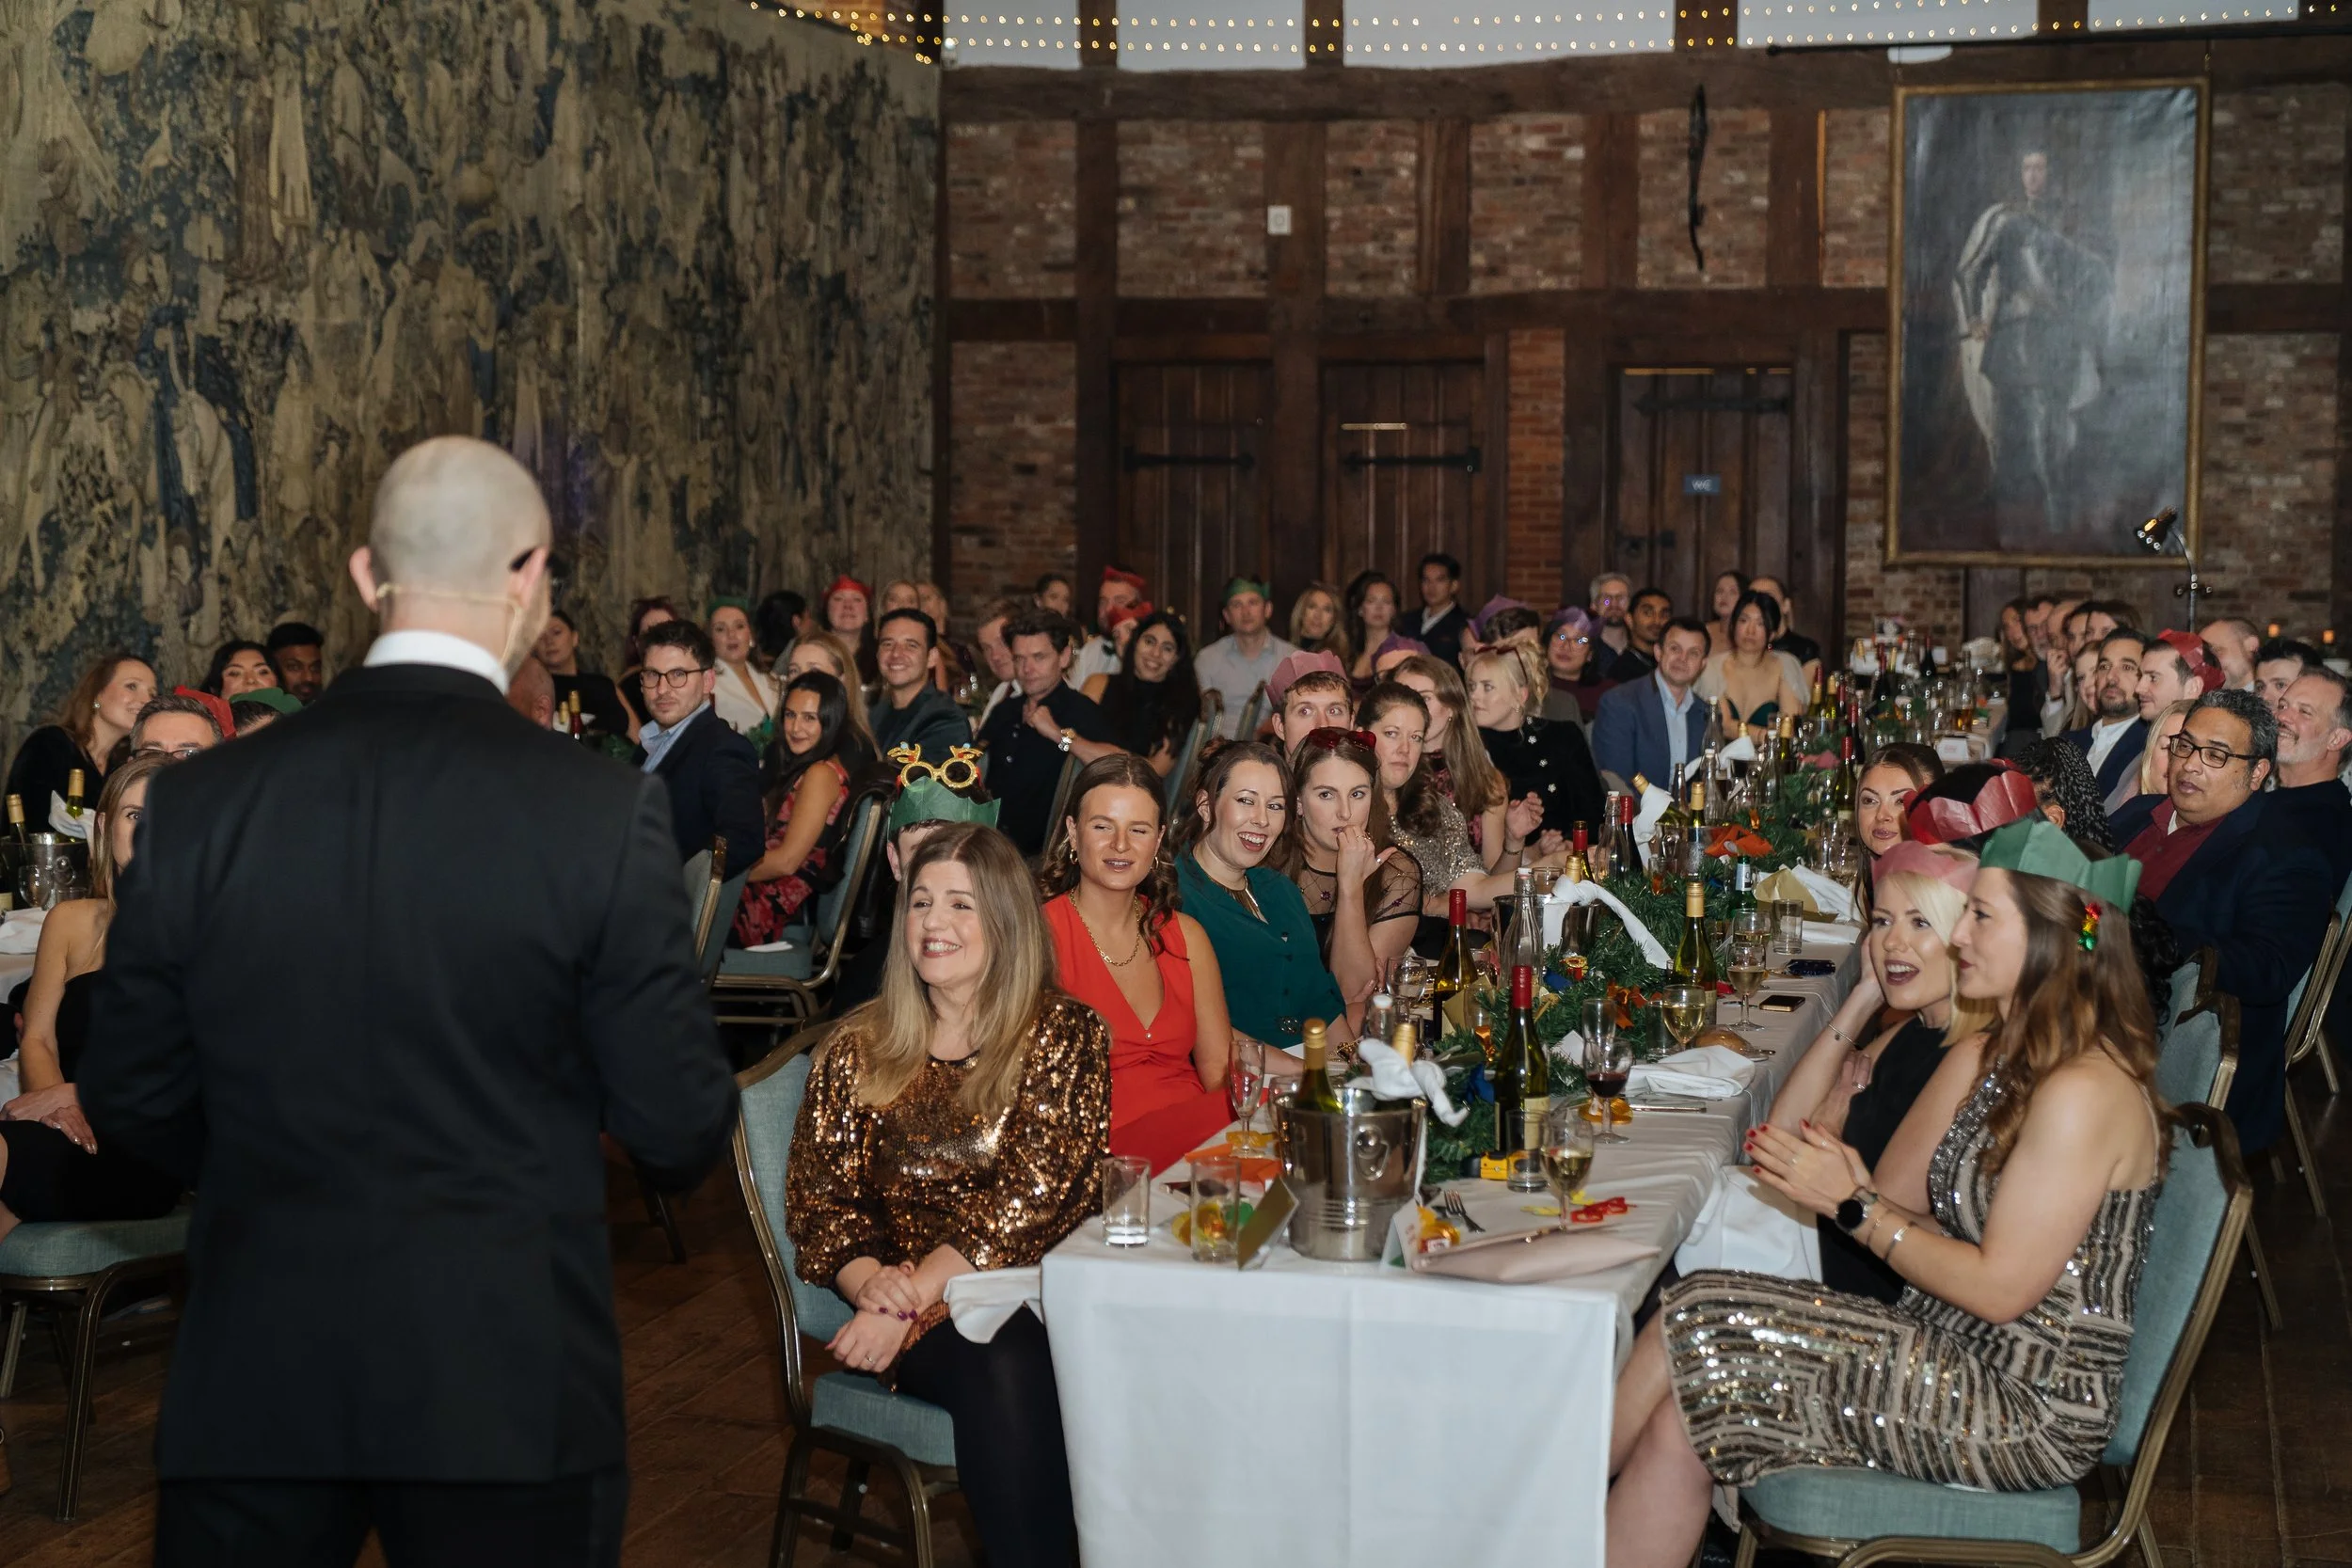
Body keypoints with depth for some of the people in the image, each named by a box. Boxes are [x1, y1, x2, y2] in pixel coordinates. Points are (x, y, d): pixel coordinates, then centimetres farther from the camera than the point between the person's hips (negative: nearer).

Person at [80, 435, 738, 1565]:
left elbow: (131, 1101, 4)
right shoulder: (604, 813, -13)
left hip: (253, 1384, 2)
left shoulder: (198, 802, -4)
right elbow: (680, 1130, -9)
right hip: (509, 1385, -2)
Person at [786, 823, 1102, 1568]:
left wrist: (913, 1296, -15)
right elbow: (817, 1198, 8)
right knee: (998, 1367, -34)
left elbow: (1030, 1195, -6)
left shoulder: (1065, 1035, 6)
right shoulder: (859, 1049, 13)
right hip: (906, 1311, 1)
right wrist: (870, 1281, -14)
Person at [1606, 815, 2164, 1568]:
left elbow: (2000, 1289, -20)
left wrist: (1857, 1206, -13)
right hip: (1959, 1353, 9)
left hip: (2031, 1413, -9)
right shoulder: (2016, 1056, 12)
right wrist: (1858, 1184, -6)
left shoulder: (2083, 1093, -19)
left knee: (1700, 1336, -16)